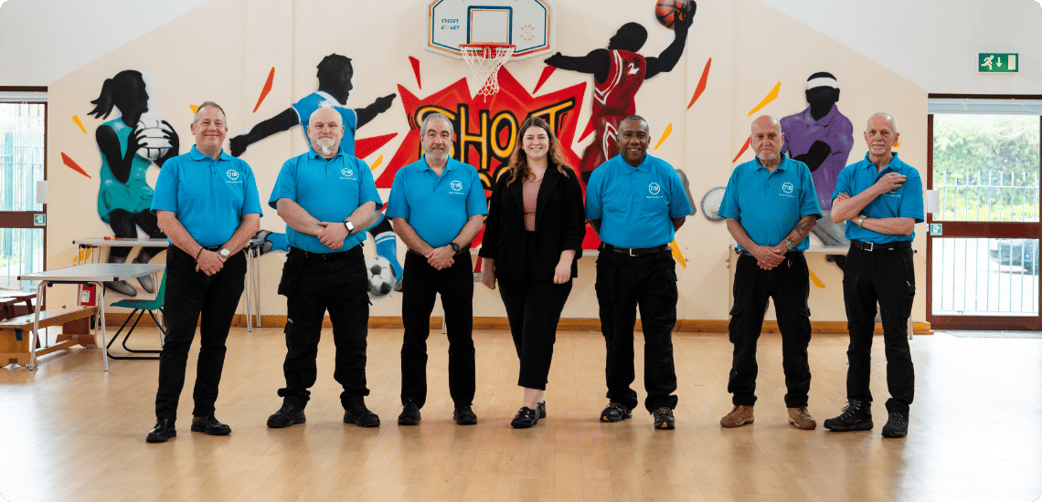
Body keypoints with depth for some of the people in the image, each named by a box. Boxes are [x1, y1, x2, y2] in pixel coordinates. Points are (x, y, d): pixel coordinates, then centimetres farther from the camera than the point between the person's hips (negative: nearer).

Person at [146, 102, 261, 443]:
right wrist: (201, 253, -14)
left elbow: (252, 220, 3)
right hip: (185, 262, -2)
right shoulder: (175, 167, 4)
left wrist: (222, 253, -10)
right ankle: (165, 418, 0)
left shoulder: (241, 170, 10)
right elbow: (166, 219, -5)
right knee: (177, 340, -4)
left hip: (228, 265, 2)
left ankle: (204, 414, 16)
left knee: (215, 342, 7)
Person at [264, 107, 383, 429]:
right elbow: (284, 206, -5)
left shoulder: (358, 168, 14)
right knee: (300, 340, 5)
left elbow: (370, 208, 1)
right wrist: (320, 229, -16)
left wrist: (345, 227, -18)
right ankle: (293, 403, 16)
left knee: (353, 339, 4)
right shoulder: (294, 167, 10)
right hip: (304, 265, -1)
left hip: (349, 265, 1)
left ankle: (355, 402, 14)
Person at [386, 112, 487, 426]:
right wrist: (428, 252, -12)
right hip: (418, 264, 0)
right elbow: (398, 221, -1)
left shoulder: (468, 175, 6)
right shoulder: (405, 176, 5)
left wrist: (451, 248, -15)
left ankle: (463, 403, 12)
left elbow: (477, 218, -1)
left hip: (458, 264, 0)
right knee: (414, 337, 3)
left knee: (461, 338, 3)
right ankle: (412, 403, 11)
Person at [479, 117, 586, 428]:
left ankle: (530, 404, -8)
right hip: (513, 269, 4)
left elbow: (575, 224, -2)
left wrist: (566, 260, -13)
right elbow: (493, 224, 13)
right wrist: (487, 264, 10)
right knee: (521, 333, 6)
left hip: (551, 269, -4)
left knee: (538, 333, -8)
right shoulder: (507, 181, 11)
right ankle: (539, 399, 17)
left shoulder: (565, 178, 2)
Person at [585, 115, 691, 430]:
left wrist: (656, 239, 6)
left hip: (657, 264, -1)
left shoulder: (665, 174, 1)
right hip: (614, 264, 1)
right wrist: (617, 242, 6)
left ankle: (661, 404, 4)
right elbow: (594, 218, 12)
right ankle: (619, 400, 19)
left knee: (659, 335, -2)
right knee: (616, 334, 7)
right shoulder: (602, 175, 2)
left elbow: (679, 215, 11)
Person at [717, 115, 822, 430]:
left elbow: (809, 218, -2)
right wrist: (756, 250, -11)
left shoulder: (799, 172, 4)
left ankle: (797, 406, 12)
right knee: (744, 336, 3)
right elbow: (731, 219, 4)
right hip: (750, 264, 1)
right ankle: (743, 404, 12)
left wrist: (781, 248, -14)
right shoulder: (740, 174, 8)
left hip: (790, 264, -1)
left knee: (796, 336, 2)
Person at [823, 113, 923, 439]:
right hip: (859, 257, 4)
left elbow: (906, 225, -12)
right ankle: (858, 409, 15)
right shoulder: (850, 174, 8)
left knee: (896, 339, -2)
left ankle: (899, 412, 6)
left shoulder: (908, 176, -1)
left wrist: (859, 218, -9)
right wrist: (876, 189, -12)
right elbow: (837, 214, -8)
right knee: (859, 338, 8)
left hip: (894, 259, -3)